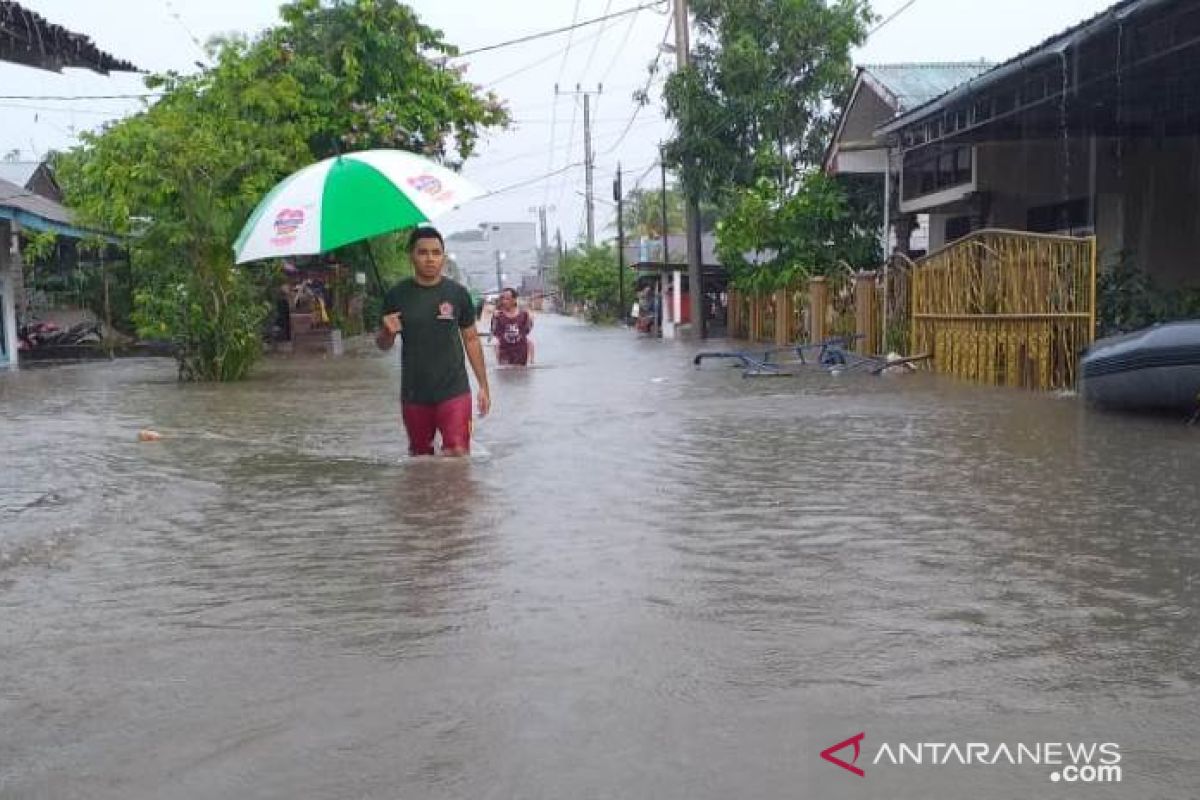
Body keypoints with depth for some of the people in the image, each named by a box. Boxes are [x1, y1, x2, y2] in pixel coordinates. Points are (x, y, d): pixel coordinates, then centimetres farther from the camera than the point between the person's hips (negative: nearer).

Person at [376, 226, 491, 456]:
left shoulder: (458, 293, -1)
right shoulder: (396, 295, -1)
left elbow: (471, 340, 7)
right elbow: (383, 345, 8)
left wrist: (483, 385, 5)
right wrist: (388, 332, -17)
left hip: (454, 392, -1)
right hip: (413, 394, 2)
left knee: (458, 454, -11)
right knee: (420, 456, 15)